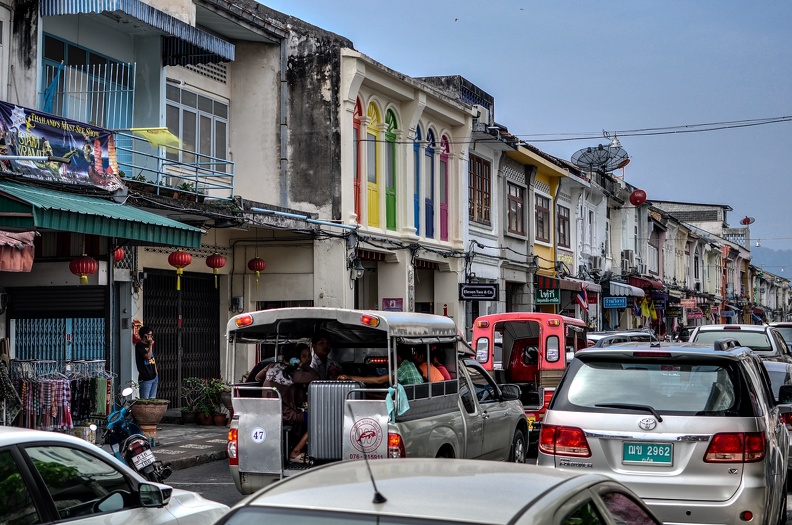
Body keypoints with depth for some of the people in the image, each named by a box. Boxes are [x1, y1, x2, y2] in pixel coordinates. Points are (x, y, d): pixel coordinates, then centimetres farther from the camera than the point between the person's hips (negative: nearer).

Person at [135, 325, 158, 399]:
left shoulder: (149, 345, 17)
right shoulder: (139, 345, -8)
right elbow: (148, 356, -18)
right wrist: (150, 345, -10)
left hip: (154, 376, 8)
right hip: (145, 378, -8)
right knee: (145, 400, -10)